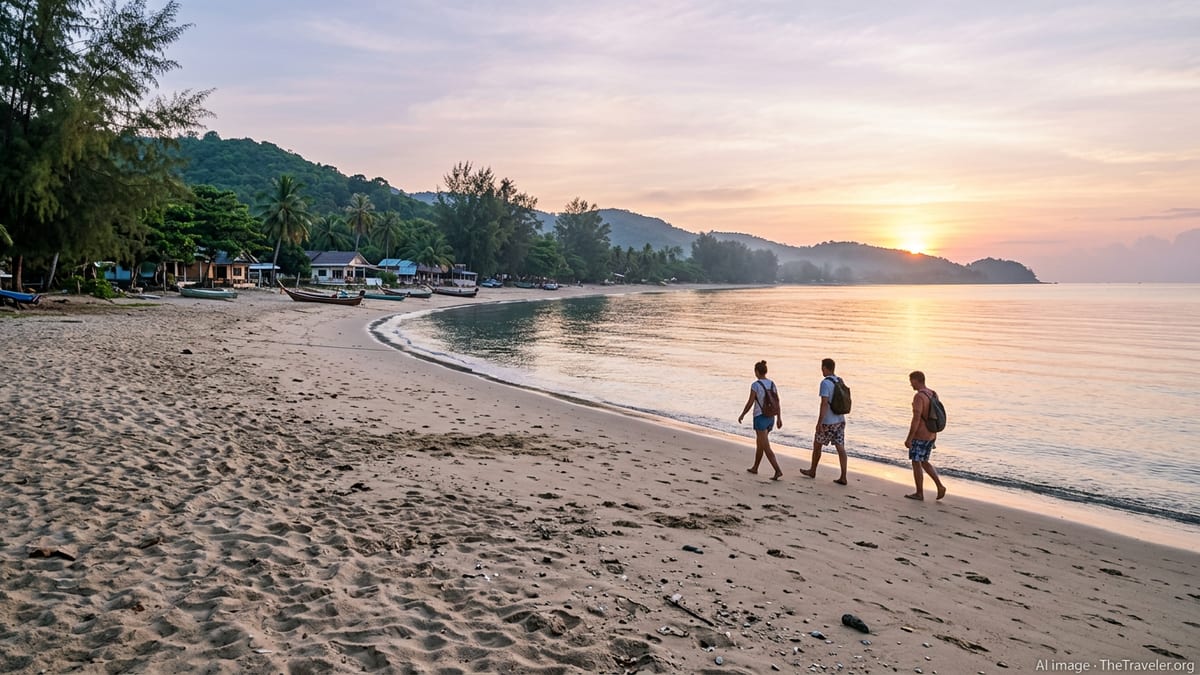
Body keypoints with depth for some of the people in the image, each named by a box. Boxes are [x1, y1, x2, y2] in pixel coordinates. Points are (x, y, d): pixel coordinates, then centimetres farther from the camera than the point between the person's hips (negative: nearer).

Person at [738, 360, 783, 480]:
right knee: (759, 442, 23)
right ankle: (755, 468, 32)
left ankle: (778, 471, -17)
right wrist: (779, 418, 9)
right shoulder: (772, 384, 3)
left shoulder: (755, 384, -16)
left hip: (760, 418, -7)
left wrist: (742, 415, 0)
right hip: (770, 418, 7)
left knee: (766, 448, -6)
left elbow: (750, 403, -14)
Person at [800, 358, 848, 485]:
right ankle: (843, 477, -1)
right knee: (840, 448, 3)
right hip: (840, 420, 7)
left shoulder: (825, 383, -17)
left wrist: (819, 423, -21)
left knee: (817, 444, 12)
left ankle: (812, 471, 26)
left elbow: (824, 404, -23)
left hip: (828, 422, -7)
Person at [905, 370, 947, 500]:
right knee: (924, 462, 19)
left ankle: (919, 493, 11)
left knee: (916, 463, 4)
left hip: (920, 436, -9)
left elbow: (916, 419, -23)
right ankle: (940, 486, 9)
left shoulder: (918, 396, -20)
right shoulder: (933, 394, 9)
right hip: (931, 435, 9)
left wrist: (909, 439, -18)